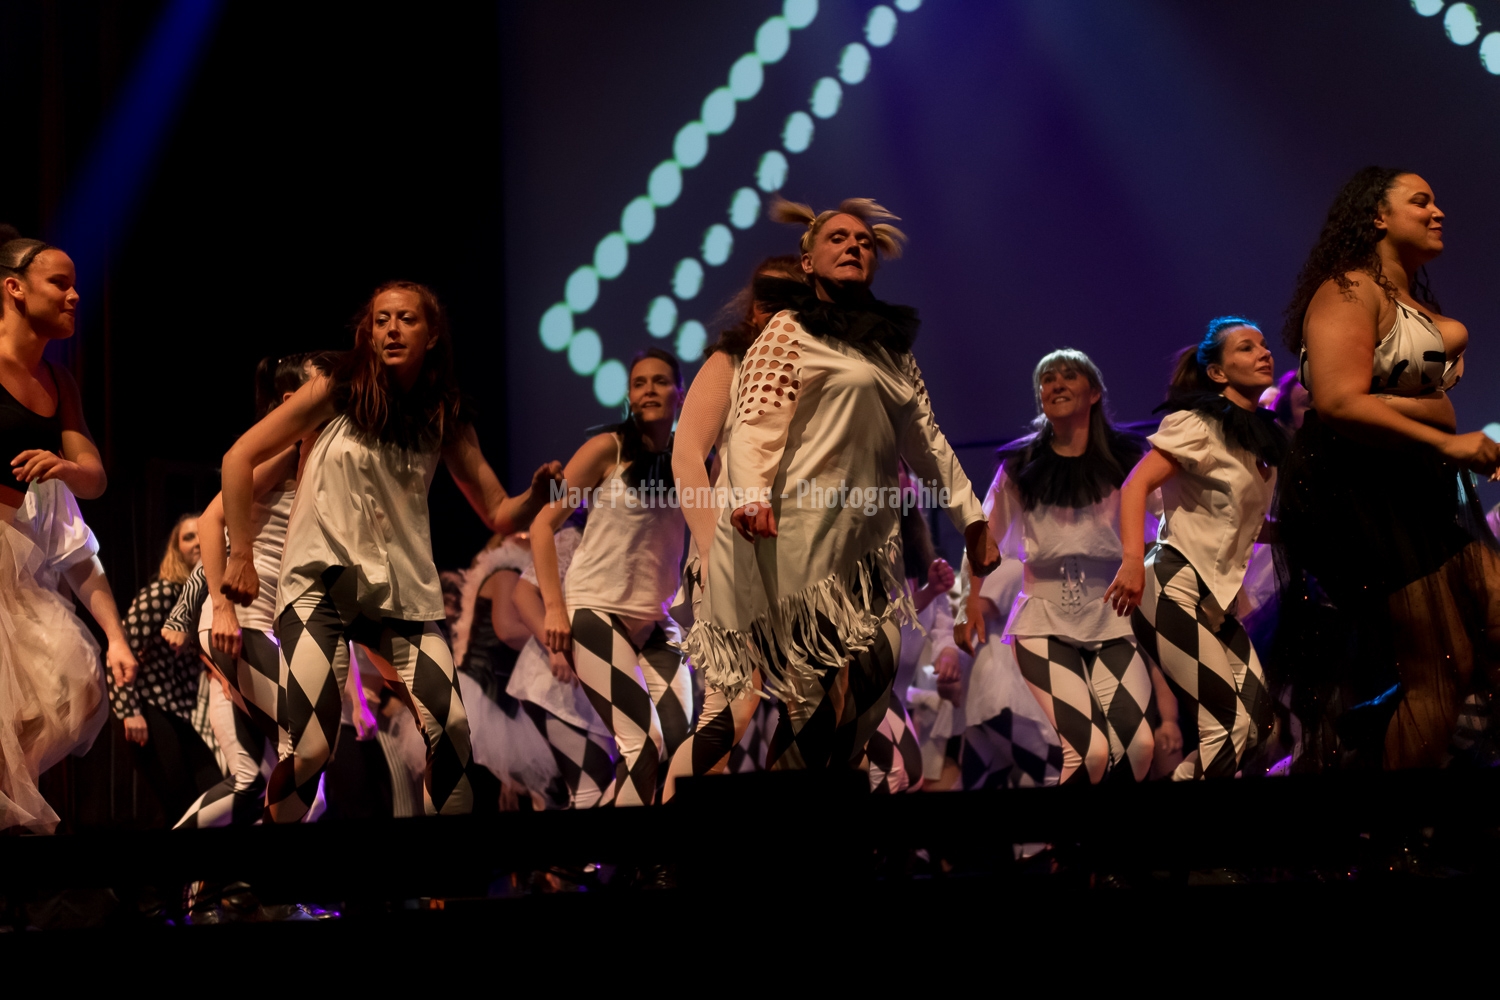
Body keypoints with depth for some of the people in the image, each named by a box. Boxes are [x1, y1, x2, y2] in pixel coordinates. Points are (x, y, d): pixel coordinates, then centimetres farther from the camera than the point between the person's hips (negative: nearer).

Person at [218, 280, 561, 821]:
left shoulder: (446, 420, 9)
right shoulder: (337, 391, 0)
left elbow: (499, 514, 11)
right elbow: (240, 458, 1)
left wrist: (537, 493, -11)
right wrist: (241, 557, -4)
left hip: (404, 592, 3)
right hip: (321, 585, -3)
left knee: (450, 730, -14)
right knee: (309, 748, -15)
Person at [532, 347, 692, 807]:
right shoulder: (608, 449, -5)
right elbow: (544, 523, -5)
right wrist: (554, 607, -13)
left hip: (655, 623, 6)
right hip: (597, 614, -5)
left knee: (680, 746, -3)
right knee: (643, 747, -16)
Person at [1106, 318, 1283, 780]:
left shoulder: (1261, 435, 15)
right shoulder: (1200, 423, -9)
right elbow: (1136, 486, -19)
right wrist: (1133, 560, -33)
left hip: (1218, 597, 8)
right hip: (1177, 588, -8)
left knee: (1256, 720, 1)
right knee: (1223, 727, -11)